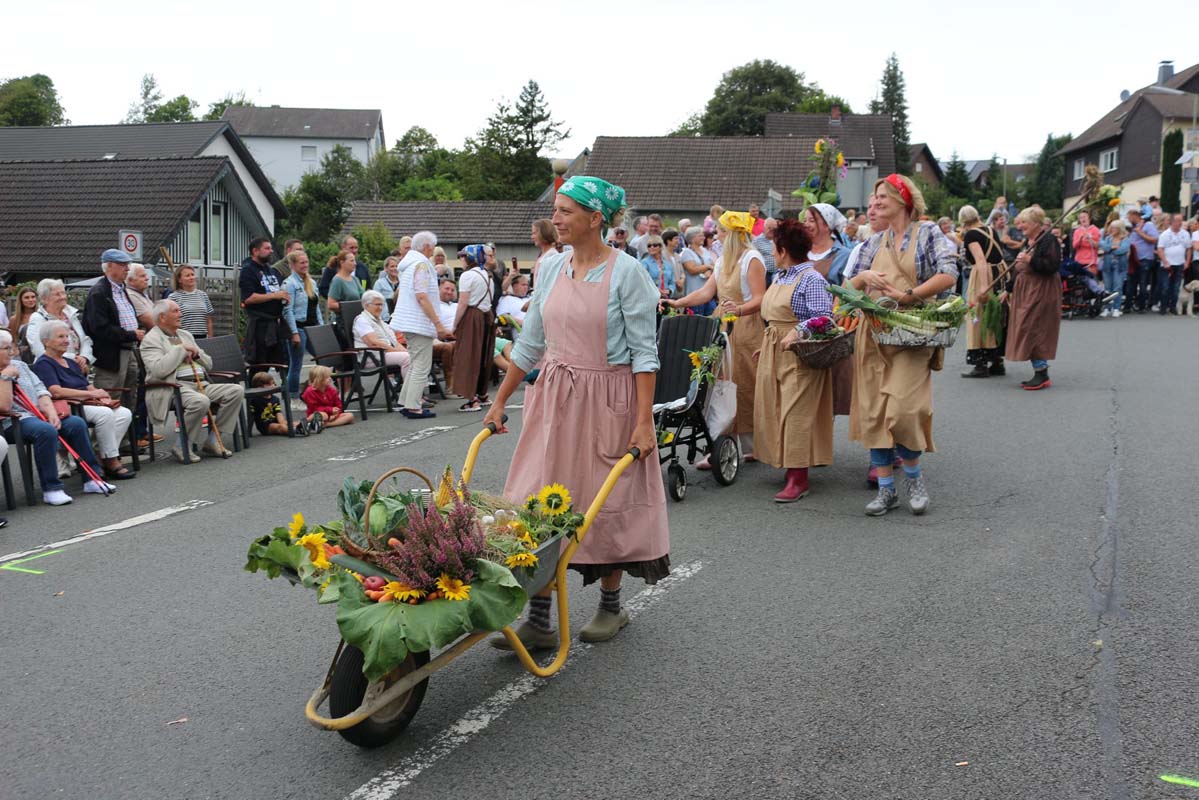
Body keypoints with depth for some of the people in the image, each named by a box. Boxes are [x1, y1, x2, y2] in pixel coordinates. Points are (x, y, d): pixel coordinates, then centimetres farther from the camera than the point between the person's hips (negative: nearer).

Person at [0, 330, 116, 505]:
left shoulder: (19, 365, 17)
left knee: (77, 423, -14)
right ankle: (51, 489, -29)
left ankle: (91, 479, -9)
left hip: (39, 413, 7)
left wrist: (51, 412, -7)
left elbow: (40, 390, 9)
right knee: (46, 431, -35)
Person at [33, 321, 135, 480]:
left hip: (86, 404, 8)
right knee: (104, 413, -32)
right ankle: (111, 463, -26)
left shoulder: (71, 362, 25)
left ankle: (106, 460, -19)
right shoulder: (43, 364, -2)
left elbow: (88, 386, 20)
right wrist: (91, 394, -17)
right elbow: (56, 392, -18)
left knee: (124, 413, -16)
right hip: (67, 407, -8)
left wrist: (102, 396, -4)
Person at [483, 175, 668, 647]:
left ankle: (611, 605, 27)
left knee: (606, 502, 6)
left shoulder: (626, 272, -10)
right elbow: (530, 342, 13)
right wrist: (500, 402, 13)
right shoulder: (551, 268, 6)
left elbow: (644, 351, -11)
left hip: (608, 400, -5)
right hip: (554, 396, 5)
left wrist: (644, 420, -17)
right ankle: (538, 621, 8)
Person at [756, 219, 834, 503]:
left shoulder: (812, 279, -12)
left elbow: (824, 317, -21)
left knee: (796, 413, -9)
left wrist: (797, 331, -31)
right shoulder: (779, 277, 16)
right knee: (773, 410, 9)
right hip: (773, 352, 9)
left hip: (799, 354, -9)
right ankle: (788, 464, 20)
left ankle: (798, 479, -5)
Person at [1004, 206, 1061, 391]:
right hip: (1026, 292, 9)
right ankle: (1039, 374, 12)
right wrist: (1010, 291, 22)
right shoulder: (1028, 241, 16)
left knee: (1034, 331, -12)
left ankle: (1042, 374, -6)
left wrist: (1029, 260, -26)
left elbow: (1052, 266, -21)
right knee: (1027, 332, 7)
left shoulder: (1048, 240, -11)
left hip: (1041, 293, -9)